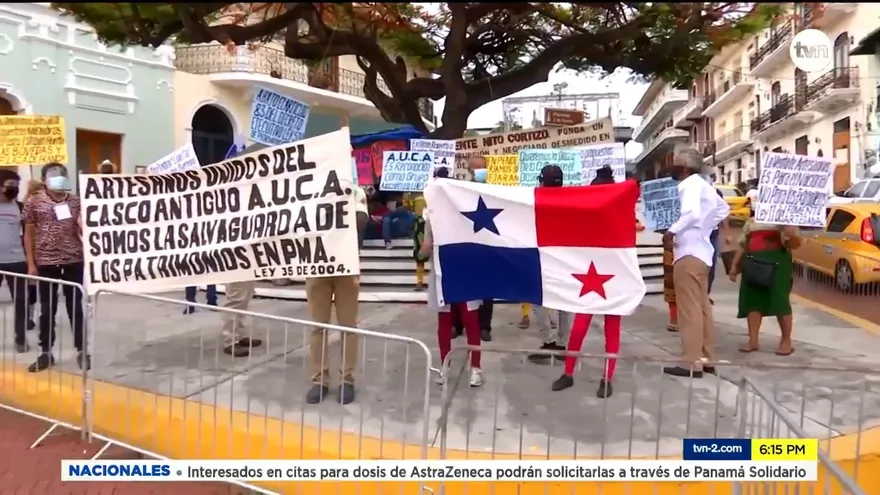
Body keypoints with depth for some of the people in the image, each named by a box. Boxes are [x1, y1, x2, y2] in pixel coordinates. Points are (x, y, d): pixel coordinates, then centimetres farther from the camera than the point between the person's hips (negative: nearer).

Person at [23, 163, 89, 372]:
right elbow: (29, 234, 3)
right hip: (45, 262, 0)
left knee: (75, 307, 7)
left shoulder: (76, 201, 4)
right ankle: (45, 353, 19)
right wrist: (31, 263, -2)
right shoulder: (33, 202, 1)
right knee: (47, 309, 8)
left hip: (74, 261, 0)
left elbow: (83, 231, 9)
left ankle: (82, 351, 15)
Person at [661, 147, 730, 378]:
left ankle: (692, 363, -6)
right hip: (701, 251, 10)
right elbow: (723, 208, 32)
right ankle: (707, 358, 19)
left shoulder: (689, 185, -11)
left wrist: (672, 231, -22)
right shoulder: (703, 185, 18)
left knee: (690, 309, -8)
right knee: (702, 307, 13)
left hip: (689, 253, -10)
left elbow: (692, 213, -29)